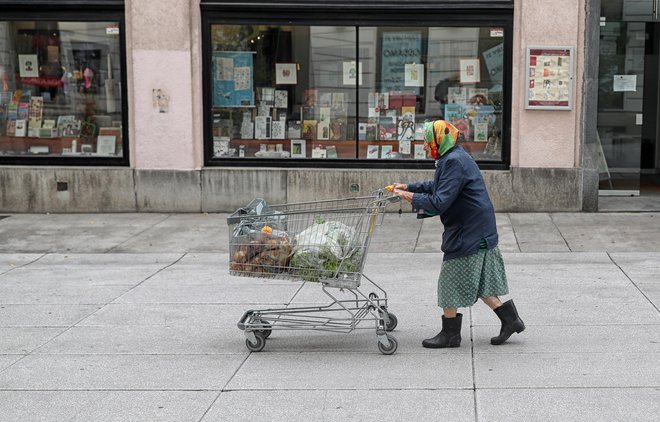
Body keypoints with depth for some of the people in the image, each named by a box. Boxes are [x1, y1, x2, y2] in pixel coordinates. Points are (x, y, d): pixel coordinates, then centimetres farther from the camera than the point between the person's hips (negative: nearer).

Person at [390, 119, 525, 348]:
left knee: (452, 283, 2)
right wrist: (408, 187, 23)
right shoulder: (453, 158, 13)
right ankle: (510, 319, 20)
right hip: (479, 231, 10)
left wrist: (412, 198, -12)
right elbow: (437, 187, 27)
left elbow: (440, 202, -25)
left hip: (466, 233, -10)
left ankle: (450, 334, 13)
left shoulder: (454, 162, -21)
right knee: (479, 282, 17)